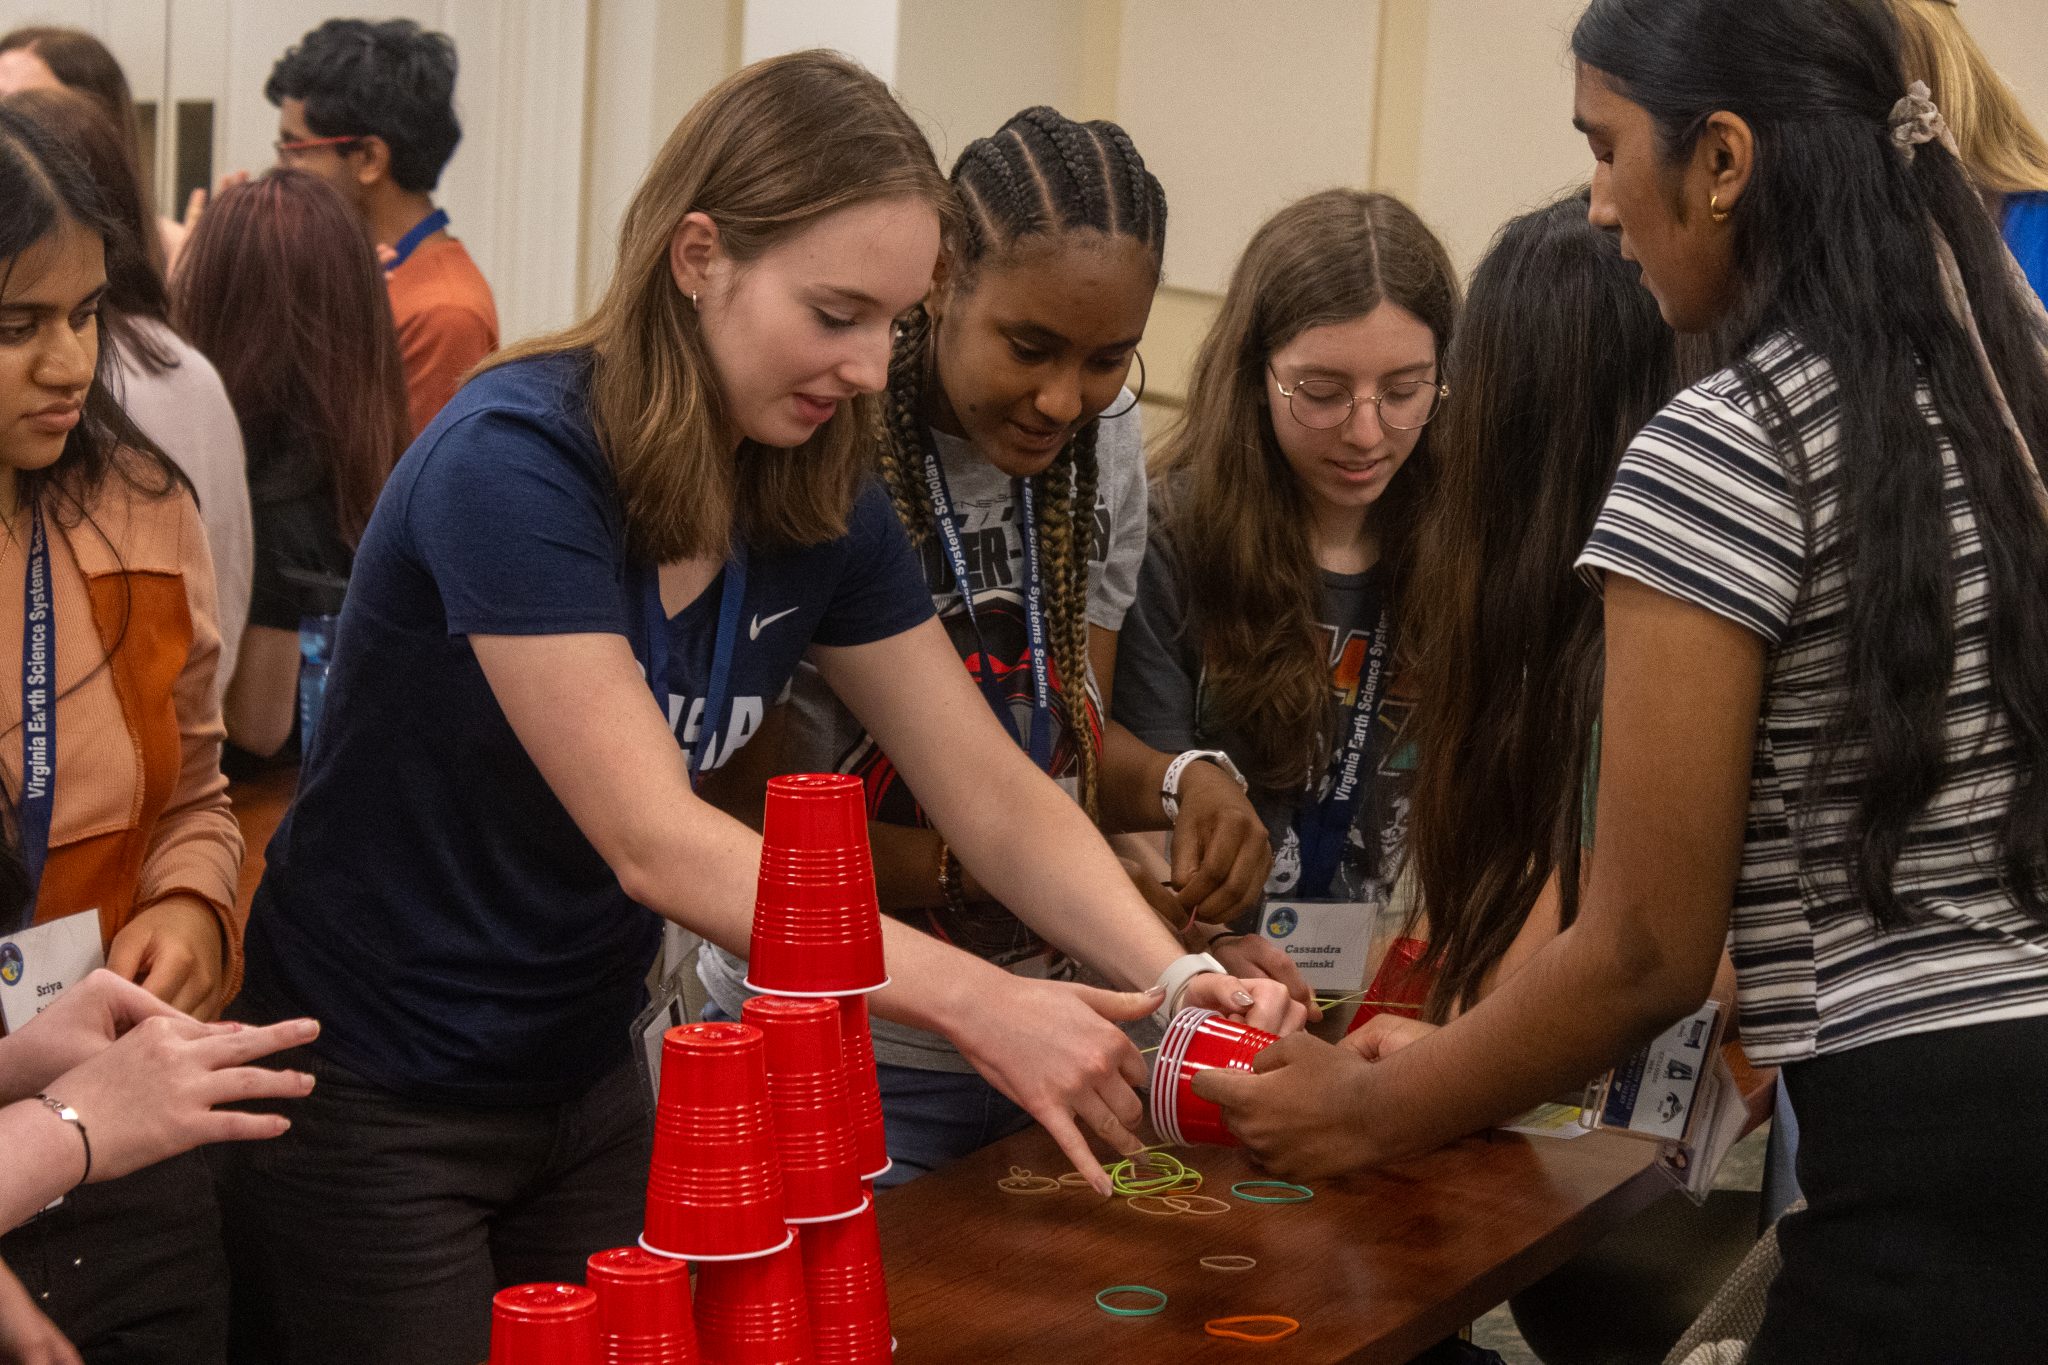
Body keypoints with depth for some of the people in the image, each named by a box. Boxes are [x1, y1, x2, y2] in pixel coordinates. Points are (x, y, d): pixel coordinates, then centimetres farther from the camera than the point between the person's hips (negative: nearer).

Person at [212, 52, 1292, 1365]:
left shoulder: (823, 508, -4)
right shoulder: (515, 462, -25)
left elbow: (994, 795, -3)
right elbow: (655, 843, -31)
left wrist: (1173, 977, -21)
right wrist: (980, 1002, -39)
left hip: (588, 1083, 6)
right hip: (374, 1105, -6)